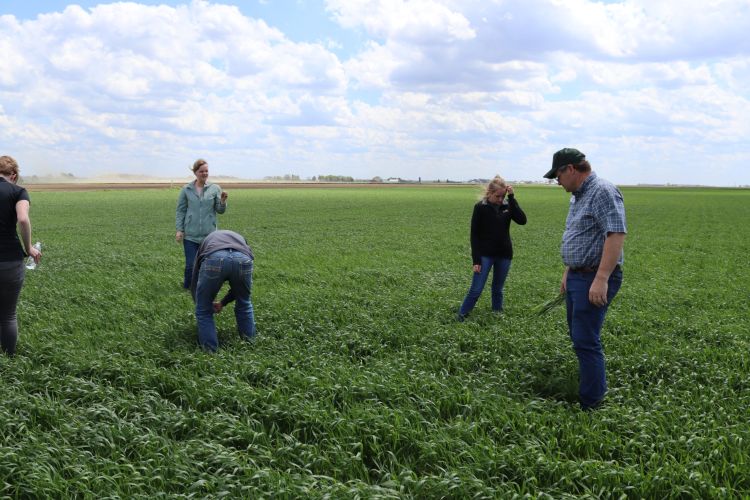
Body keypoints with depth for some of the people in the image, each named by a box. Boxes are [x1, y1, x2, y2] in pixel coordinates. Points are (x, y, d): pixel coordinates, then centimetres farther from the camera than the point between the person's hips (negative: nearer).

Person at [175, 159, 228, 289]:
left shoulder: (215, 188, 3)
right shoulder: (186, 189, 3)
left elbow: (220, 210, 3)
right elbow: (180, 211, 6)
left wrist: (223, 201, -17)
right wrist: (179, 230, -1)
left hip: (209, 234, 1)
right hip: (190, 234, -1)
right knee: (191, 264, -1)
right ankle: (187, 286, 22)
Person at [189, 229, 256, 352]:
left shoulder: (206, 241, 43)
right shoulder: (240, 239, 45)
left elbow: (194, 281, 42)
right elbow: (239, 285, 43)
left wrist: (201, 305, 54)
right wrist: (223, 303, 52)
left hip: (214, 259, -2)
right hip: (242, 259, 2)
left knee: (203, 310, 21)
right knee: (244, 304, 31)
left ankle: (210, 349, 22)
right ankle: (249, 341, 40)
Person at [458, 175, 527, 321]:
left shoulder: (507, 205, 1)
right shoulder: (481, 207, -8)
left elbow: (522, 220, -14)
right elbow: (475, 234, -7)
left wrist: (512, 198, -17)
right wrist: (476, 260, -12)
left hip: (504, 255, 3)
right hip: (485, 254, -3)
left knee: (498, 289, 13)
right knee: (476, 289, -5)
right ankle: (461, 315, 8)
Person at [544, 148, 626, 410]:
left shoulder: (603, 192, -16)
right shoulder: (578, 196, 16)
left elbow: (616, 235, -25)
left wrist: (601, 279, -29)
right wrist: (568, 273, 24)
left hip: (594, 279, -10)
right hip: (577, 277, 10)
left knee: (586, 340, -10)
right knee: (578, 336, 16)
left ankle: (592, 405, -3)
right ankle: (594, 387, 29)